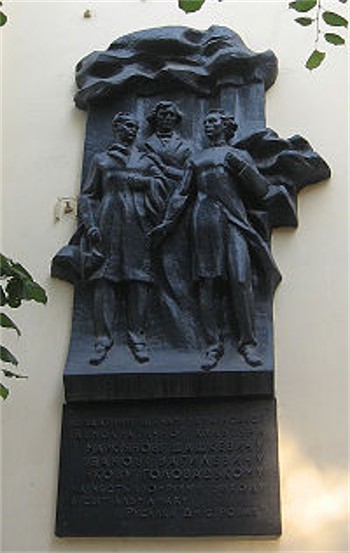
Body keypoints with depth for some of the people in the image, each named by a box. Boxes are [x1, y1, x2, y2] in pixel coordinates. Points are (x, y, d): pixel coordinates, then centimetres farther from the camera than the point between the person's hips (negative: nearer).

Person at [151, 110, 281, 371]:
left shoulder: (239, 155, 19)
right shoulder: (196, 159, 25)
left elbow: (261, 189, 10)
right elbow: (182, 194, 21)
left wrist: (242, 167, -4)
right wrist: (167, 223, 13)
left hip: (233, 221, -2)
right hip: (203, 224, 2)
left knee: (240, 279, -15)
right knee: (207, 283, -5)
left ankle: (248, 343, -11)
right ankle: (214, 345, -3)